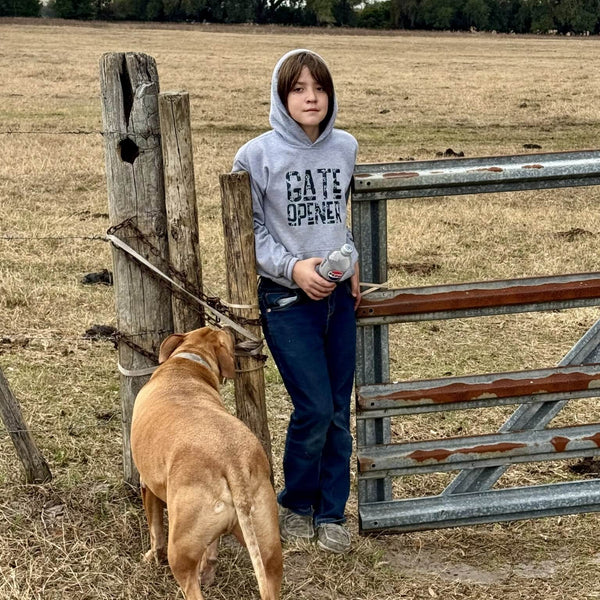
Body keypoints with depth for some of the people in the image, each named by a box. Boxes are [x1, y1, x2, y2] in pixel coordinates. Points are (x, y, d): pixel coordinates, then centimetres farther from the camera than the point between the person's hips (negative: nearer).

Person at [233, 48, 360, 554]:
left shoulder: (346, 148, 4)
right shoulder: (257, 155, -8)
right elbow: (248, 230, -4)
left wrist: (353, 263, 5)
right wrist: (293, 268, -16)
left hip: (339, 295, 4)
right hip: (285, 299, -4)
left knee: (339, 412, 7)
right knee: (314, 409, -7)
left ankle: (331, 513, 24)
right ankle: (295, 505, 19)